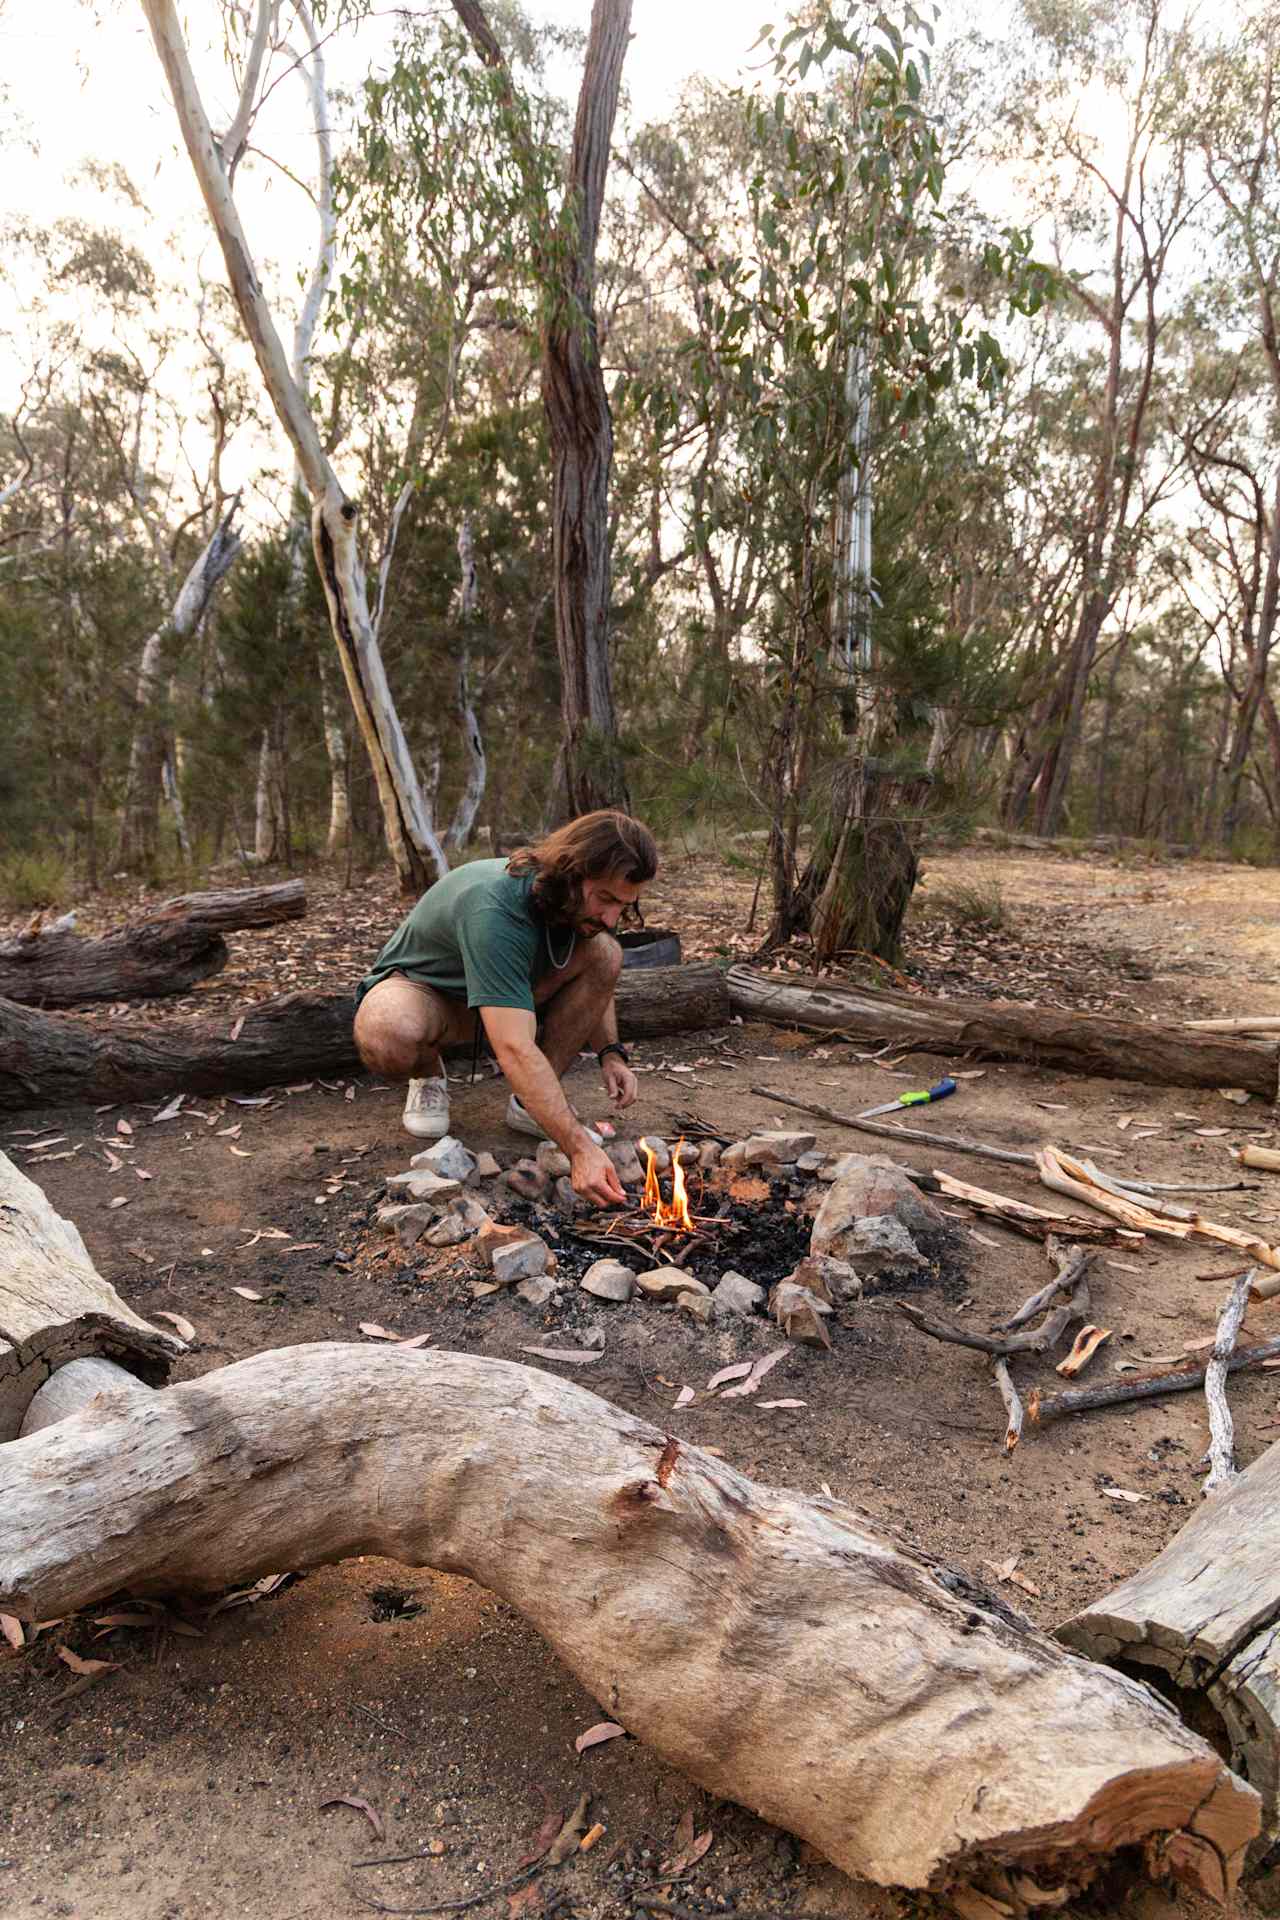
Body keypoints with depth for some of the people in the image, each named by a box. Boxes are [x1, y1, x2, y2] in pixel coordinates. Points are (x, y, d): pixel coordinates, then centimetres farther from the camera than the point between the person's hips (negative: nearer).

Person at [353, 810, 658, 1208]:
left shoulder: (580, 902, -15)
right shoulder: (494, 908, -39)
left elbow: (593, 983, 7)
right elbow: (515, 1050, -46)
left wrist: (611, 1053, -11)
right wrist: (579, 1149, -51)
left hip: (504, 995, 6)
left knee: (605, 953, -19)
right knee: (386, 1039, -42)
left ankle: (527, 1103, -9)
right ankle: (430, 1076, -4)